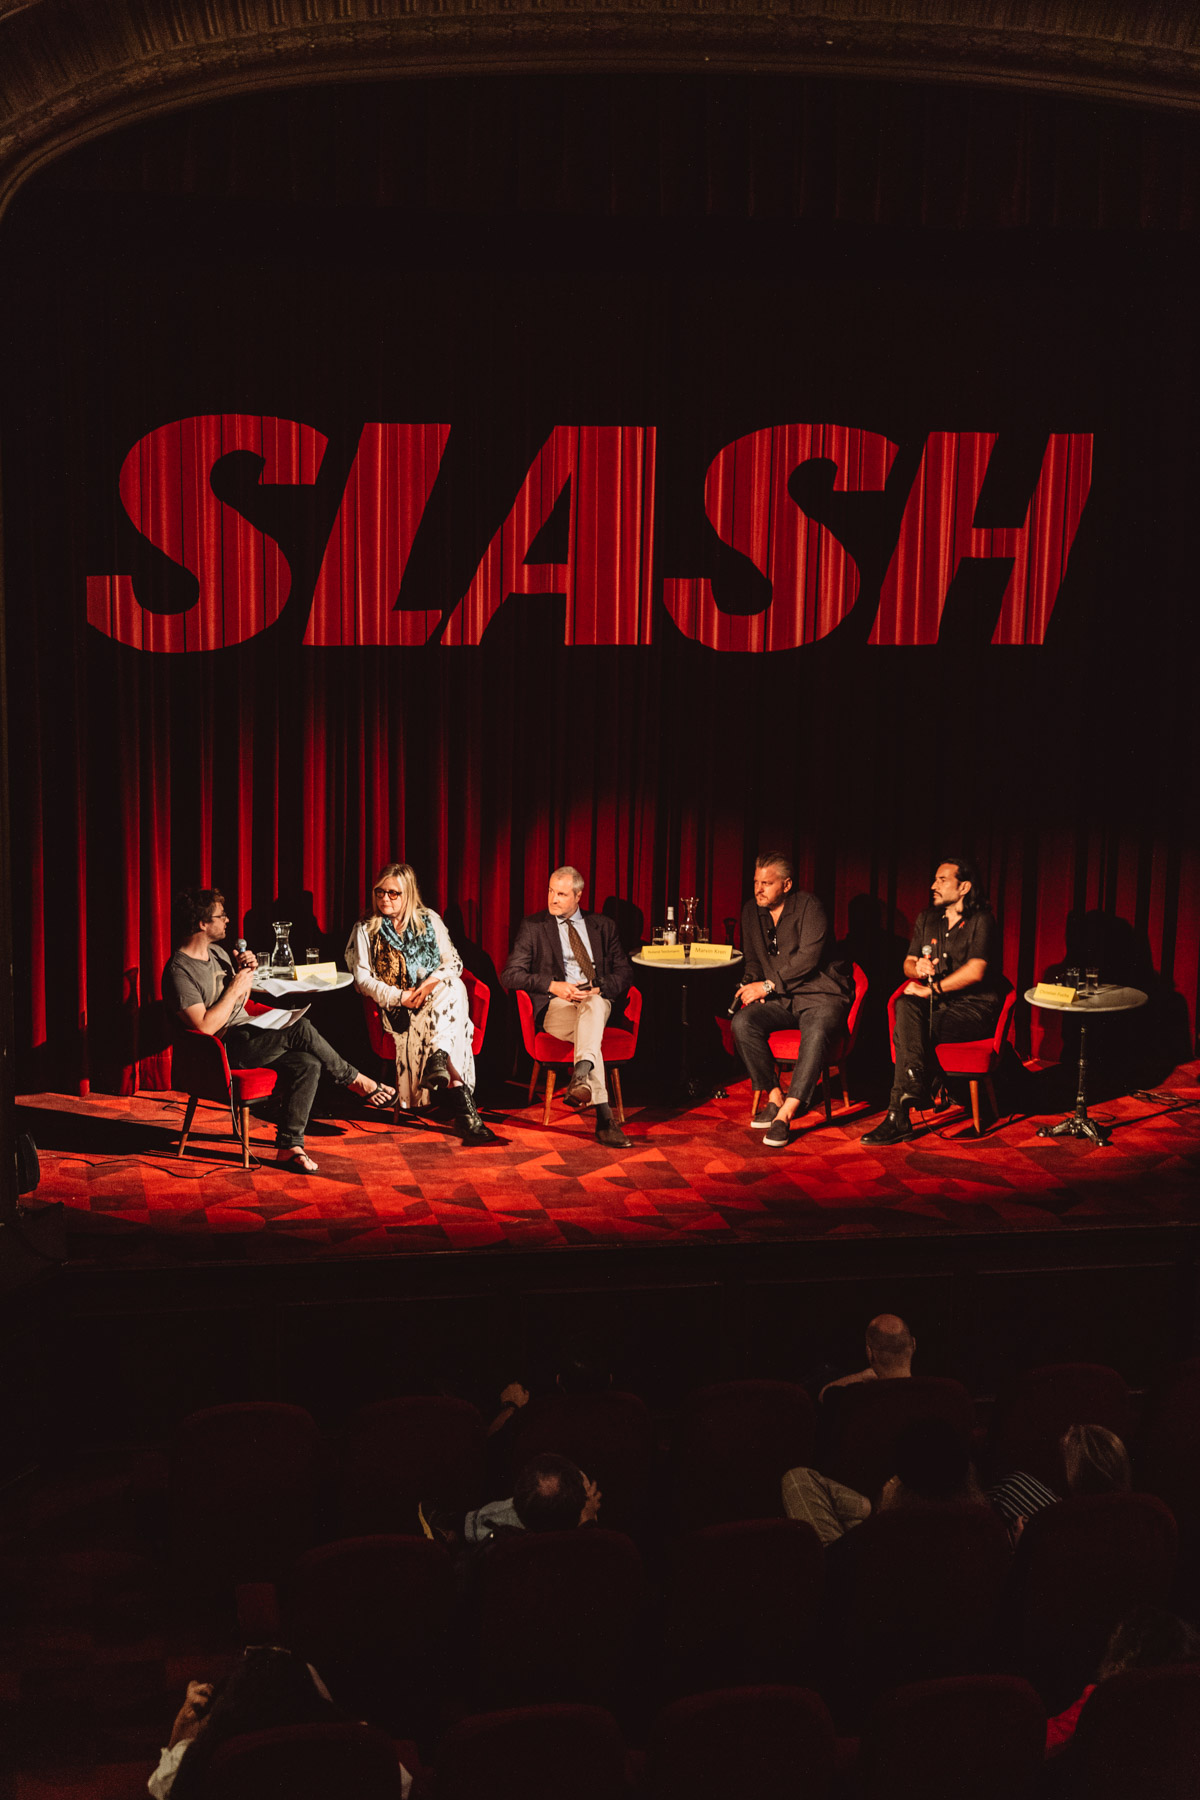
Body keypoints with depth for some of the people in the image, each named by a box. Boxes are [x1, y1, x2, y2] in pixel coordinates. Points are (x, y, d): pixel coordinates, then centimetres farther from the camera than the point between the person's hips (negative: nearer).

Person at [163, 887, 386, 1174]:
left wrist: (246, 973, 4)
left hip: (249, 1035, 9)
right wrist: (236, 987, -15)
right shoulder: (179, 972, -13)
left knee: (308, 1064, -17)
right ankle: (355, 1081, -3)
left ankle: (289, 1145, -17)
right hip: (225, 1049, -9)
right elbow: (206, 1025, -22)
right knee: (301, 1029, -23)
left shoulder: (217, 953, 14)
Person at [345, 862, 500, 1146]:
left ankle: (438, 1060, -46)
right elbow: (362, 978, 0)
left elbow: (453, 962, 8)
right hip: (395, 1007, -2)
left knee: (454, 987, -35)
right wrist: (399, 997, -15)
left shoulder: (429, 920, 14)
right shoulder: (366, 929, 10)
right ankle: (464, 1109, -49)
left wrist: (433, 981, -16)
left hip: (437, 995, 2)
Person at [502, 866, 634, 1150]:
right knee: (588, 1033, -37)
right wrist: (552, 986, -13)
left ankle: (580, 1075, -62)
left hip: (597, 1002, 2)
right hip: (555, 1007, -2)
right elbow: (511, 974, 3)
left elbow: (624, 972, 13)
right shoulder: (532, 926, 12)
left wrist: (599, 989, -9)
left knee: (594, 1006, -39)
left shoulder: (602, 926, 19)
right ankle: (604, 1117, -50)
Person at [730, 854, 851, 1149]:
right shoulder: (752, 911, 10)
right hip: (780, 1001, 6)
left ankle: (785, 1115, -39)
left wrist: (768, 985, -19)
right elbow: (752, 959, 23)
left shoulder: (808, 906, -9)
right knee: (742, 1022, -24)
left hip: (819, 994, -5)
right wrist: (753, 984, 2)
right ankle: (774, 1097, -15)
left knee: (817, 1032, -37)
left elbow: (808, 958, -19)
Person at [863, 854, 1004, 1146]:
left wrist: (933, 988, -15)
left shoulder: (981, 921, -7)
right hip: (937, 1004, 6)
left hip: (974, 1008, -6)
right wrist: (919, 968, -6)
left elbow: (975, 971, -19)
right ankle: (918, 1089, -36)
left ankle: (898, 1116, -29)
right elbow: (908, 964, 19)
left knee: (905, 1031, -28)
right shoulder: (927, 919, 15)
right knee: (905, 1006, -30)